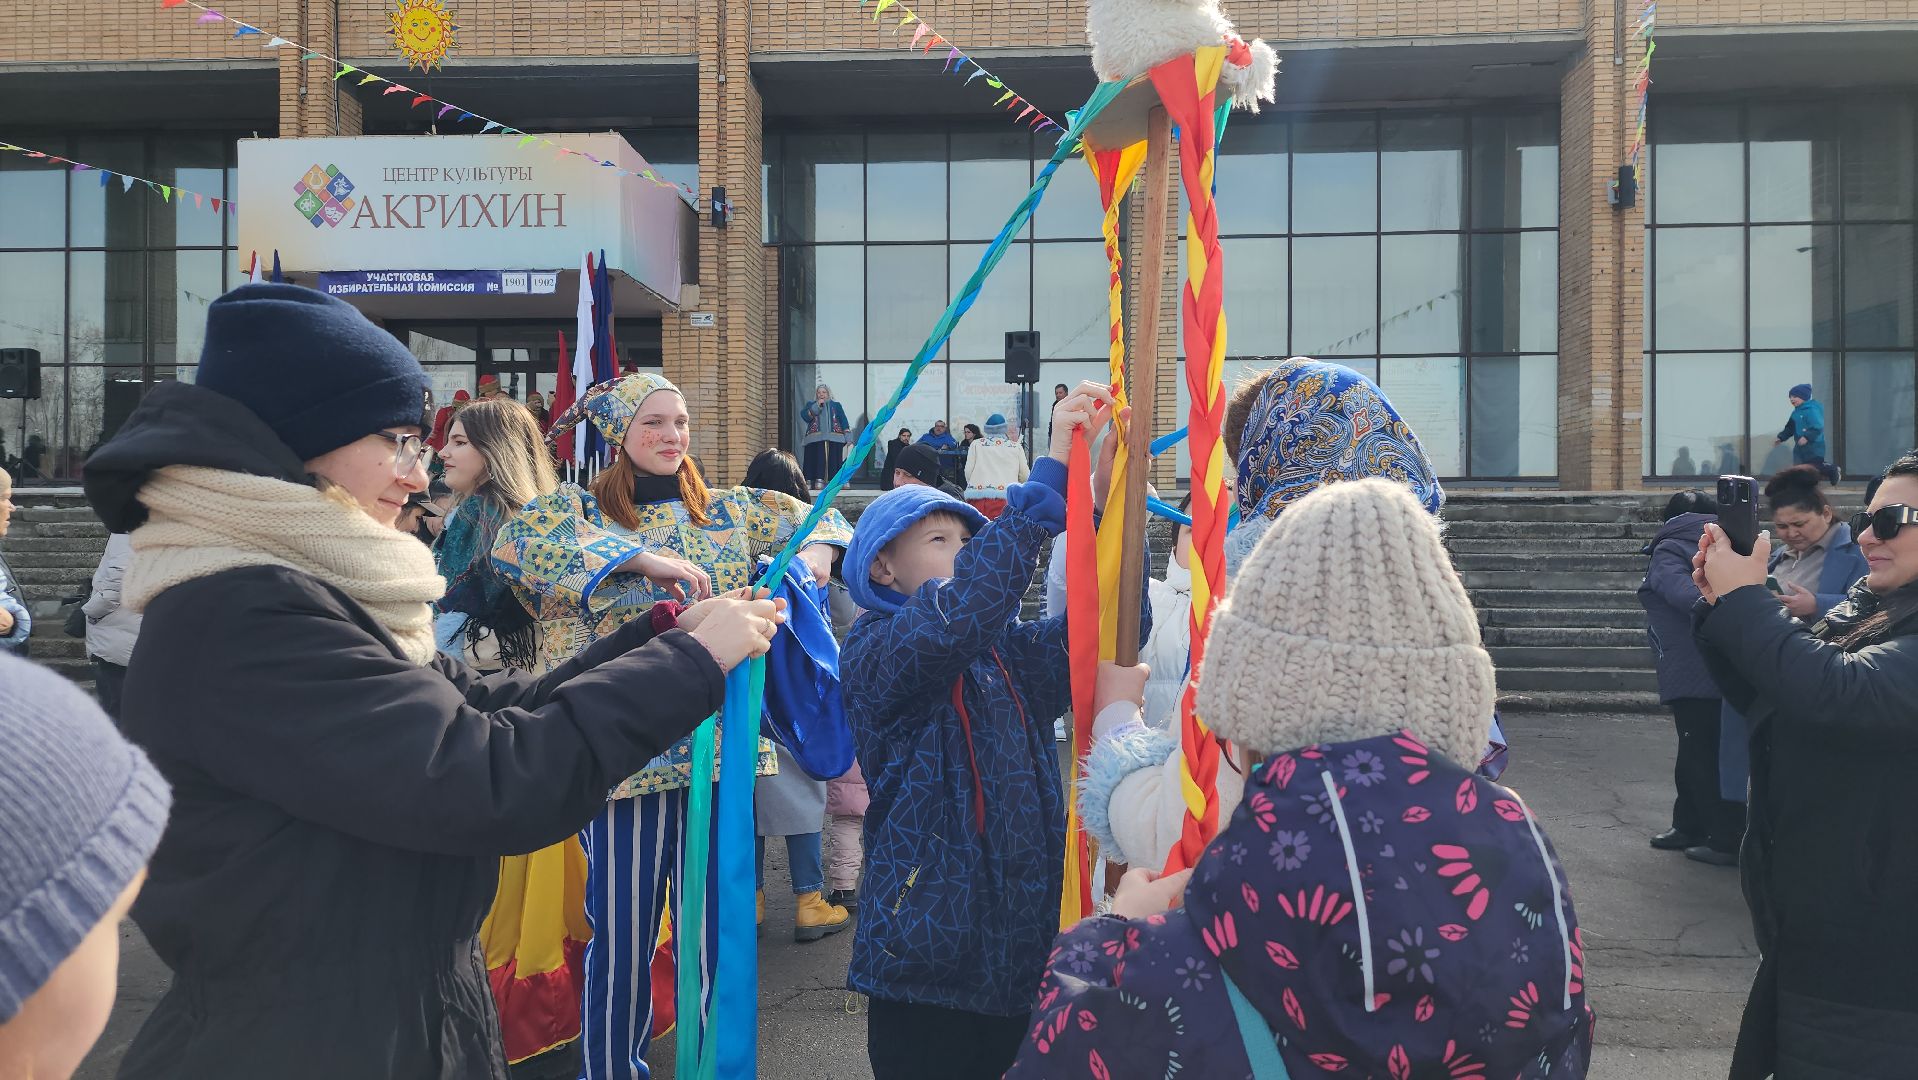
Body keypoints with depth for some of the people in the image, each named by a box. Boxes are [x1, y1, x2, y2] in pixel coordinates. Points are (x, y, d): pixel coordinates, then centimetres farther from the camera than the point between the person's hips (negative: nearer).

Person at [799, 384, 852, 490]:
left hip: (834, 439, 0)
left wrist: (848, 436, 0)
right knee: (818, 460, -15)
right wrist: (817, 406, -4)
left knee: (834, 461, -10)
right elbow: (804, 416, 1)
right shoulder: (811, 405, 20)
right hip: (816, 439, 0)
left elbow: (844, 421, 11)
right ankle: (819, 481, -18)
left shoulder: (836, 405, 19)